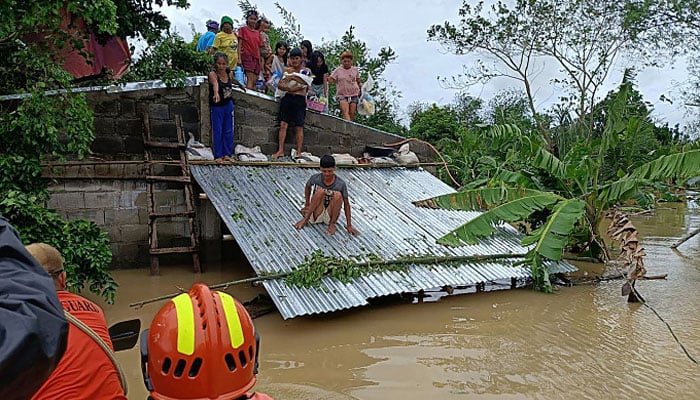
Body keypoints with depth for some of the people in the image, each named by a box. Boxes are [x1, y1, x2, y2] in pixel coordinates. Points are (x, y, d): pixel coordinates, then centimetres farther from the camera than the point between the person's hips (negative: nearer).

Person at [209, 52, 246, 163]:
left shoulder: (229, 73, -4)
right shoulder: (213, 74, -21)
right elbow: (215, 84, -44)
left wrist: (240, 85, 41)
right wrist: (216, 93, -64)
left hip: (228, 105, 5)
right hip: (216, 106, -5)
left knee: (229, 131, 10)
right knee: (217, 131, 1)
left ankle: (227, 154, 21)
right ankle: (218, 155, 10)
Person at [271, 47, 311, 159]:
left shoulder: (306, 71, 8)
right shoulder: (287, 70, 14)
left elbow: (305, 82, -12)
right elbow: (280, 85, 5)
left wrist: (293, 77, -18)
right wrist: (290, 89, -13)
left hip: (299, 100, -2)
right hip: (287, 98, 2)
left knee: (299, 127, -3)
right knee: (283, 124, -6)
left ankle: (299, 152, -2)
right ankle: (280, 150, -5)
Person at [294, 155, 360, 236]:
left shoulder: (341, 184, -15)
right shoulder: (315, 178, -11)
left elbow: (346, 204, -10)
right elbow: (307, 187, 12)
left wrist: (349, 226, -12)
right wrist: (307, 204, 11)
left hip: (330, 216, 0)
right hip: (316, 215, 0)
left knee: (338, 195, -28)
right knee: (320, 191, -26)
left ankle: (332, 224, -13)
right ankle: (306, 219, -19)